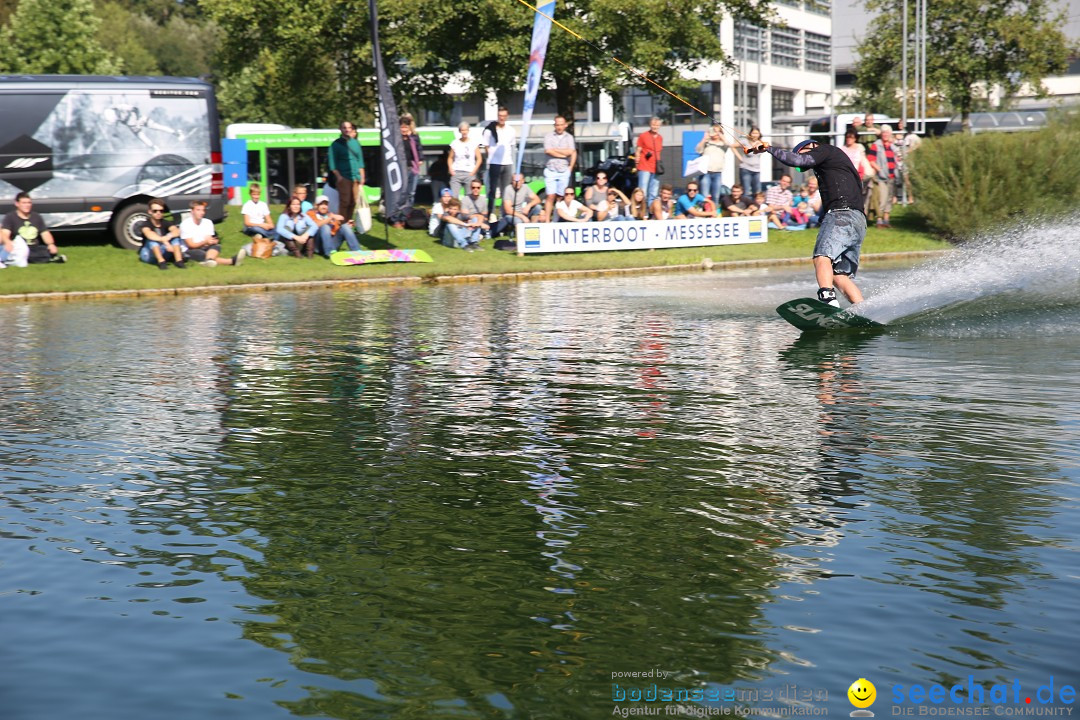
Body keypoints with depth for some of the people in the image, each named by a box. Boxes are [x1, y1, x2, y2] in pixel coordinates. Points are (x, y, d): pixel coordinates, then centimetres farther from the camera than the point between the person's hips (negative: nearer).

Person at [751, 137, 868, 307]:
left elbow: (796, 160, -6)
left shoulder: (826, 150, 8)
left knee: (822, 257, -26)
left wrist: (769, 148, 4)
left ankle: (828, 300, -47)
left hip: (842, 215, -9)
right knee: (840, 277, 4)